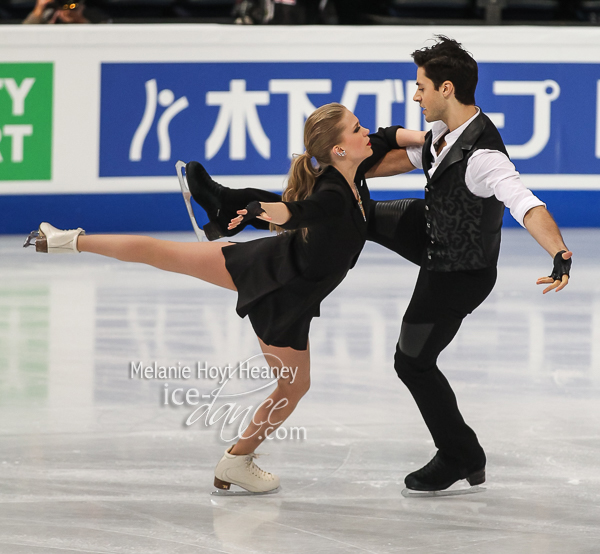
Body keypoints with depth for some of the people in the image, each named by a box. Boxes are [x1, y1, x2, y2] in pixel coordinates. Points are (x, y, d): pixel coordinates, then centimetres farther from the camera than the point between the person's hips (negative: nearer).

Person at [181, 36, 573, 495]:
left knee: (413, 361, 5)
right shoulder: (445, 130, -10)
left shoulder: (482, 156, -38)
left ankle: (462, 457, 23)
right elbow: (404, 158, 10)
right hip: (429, 232, 8)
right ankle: (236, 207, 25)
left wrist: (561, 254, -67)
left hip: (458, 273, -8)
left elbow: (527, 205, -50)